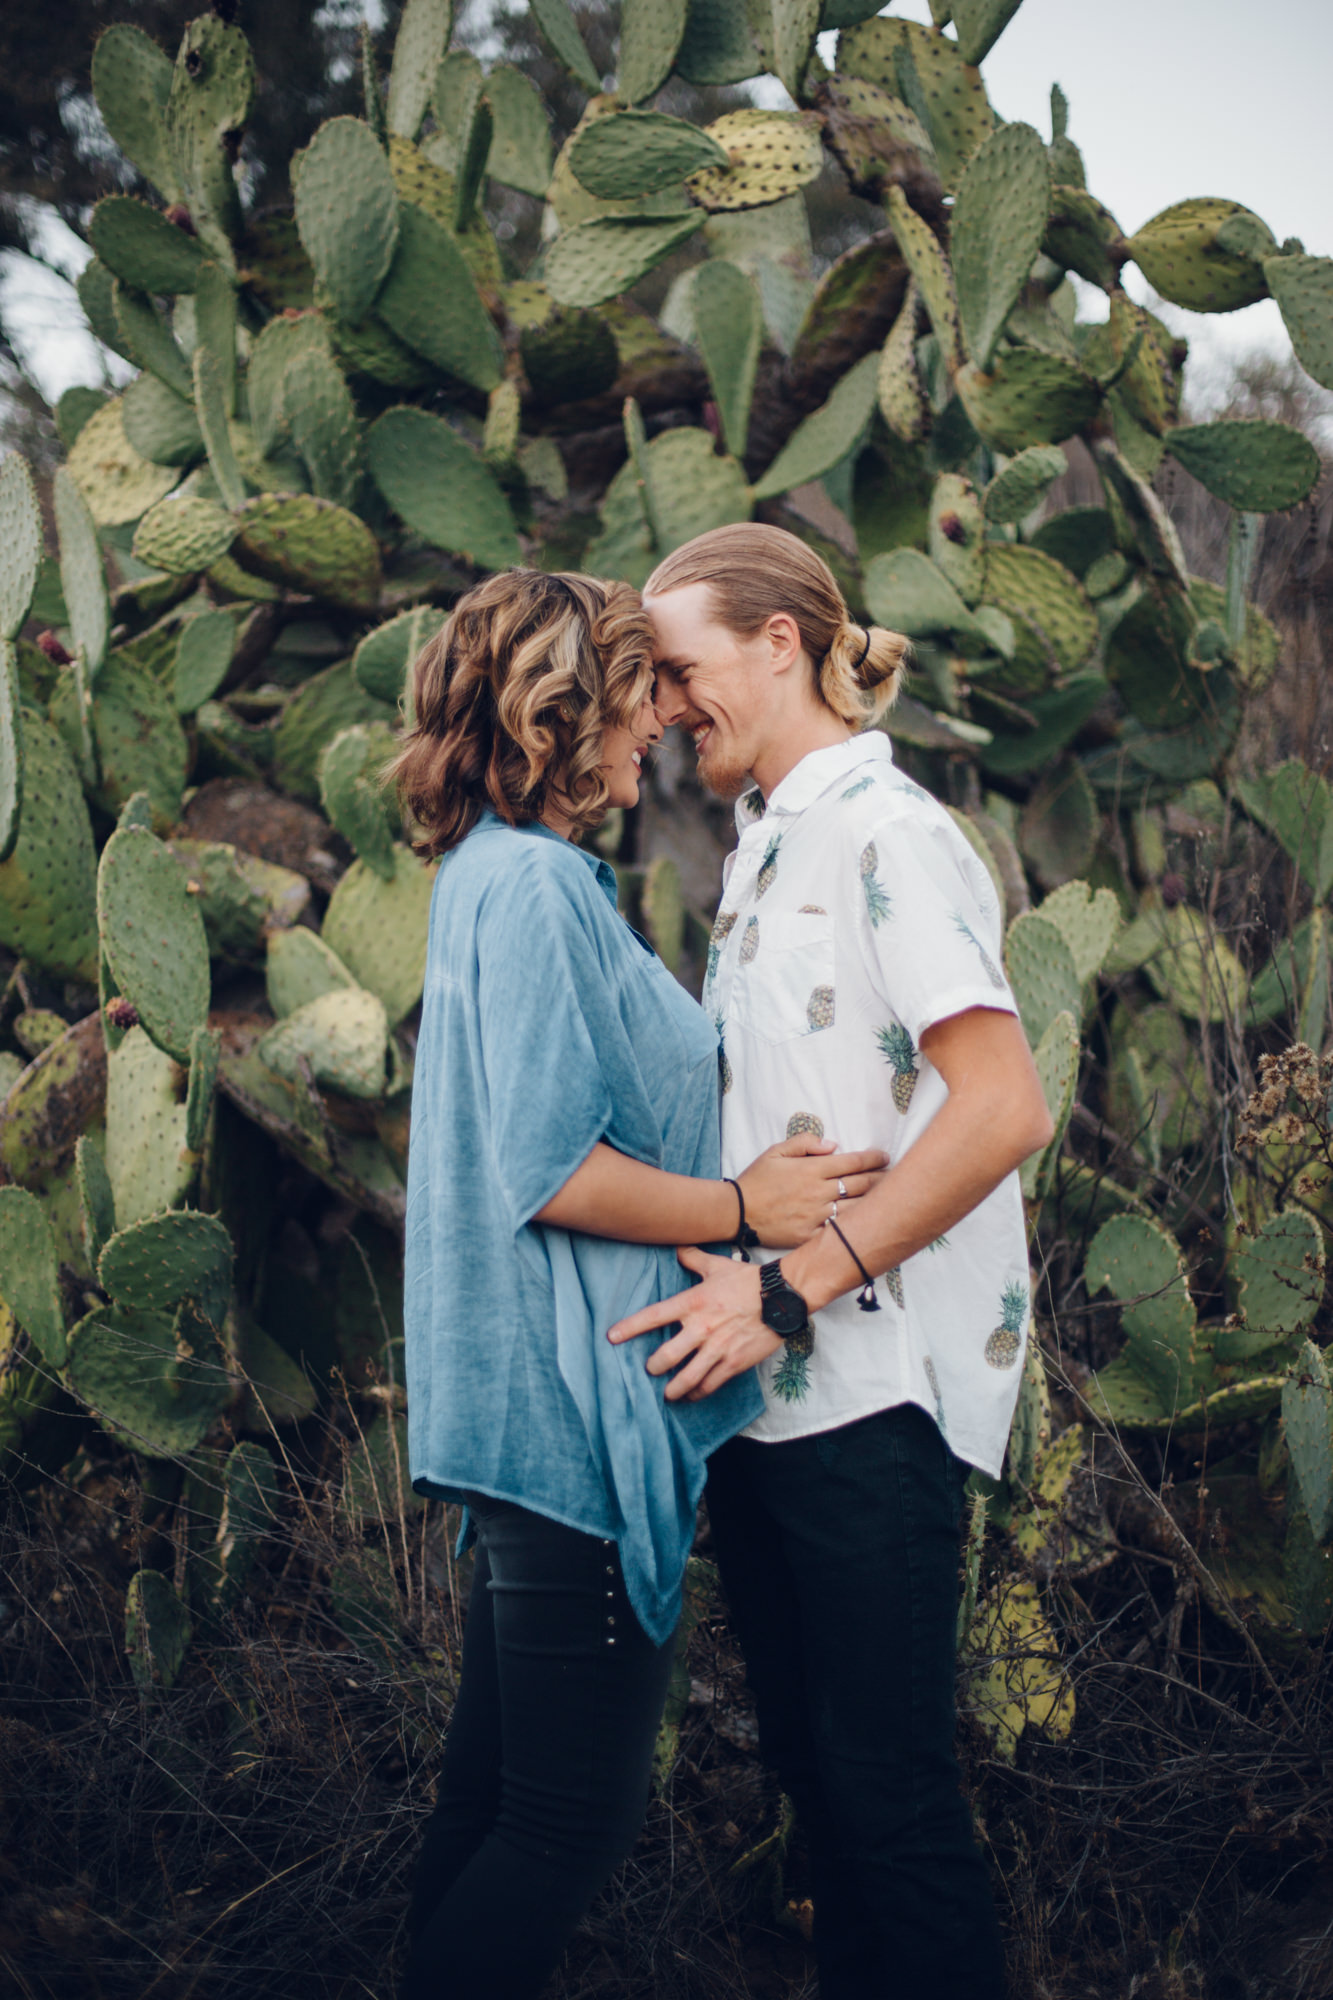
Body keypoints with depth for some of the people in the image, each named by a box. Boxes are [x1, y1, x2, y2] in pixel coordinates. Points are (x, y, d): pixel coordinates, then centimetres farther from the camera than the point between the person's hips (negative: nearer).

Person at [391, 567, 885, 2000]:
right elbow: (549, 1173, -22)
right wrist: (743, 1208, -12)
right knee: (577, 1816, -4)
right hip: (572, 1405, -11)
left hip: (536, 1400, 11)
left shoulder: (501, 874, 16)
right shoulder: (534, 885, -16)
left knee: (498, 1797, 17)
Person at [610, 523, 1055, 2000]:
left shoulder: (886, 834, -10)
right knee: (804, 1752, 14)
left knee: (888, 1781, -5)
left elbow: (1004, 1108, -20)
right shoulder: (765, 849, 17)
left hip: (869, 1386, -9)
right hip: (760, 1382, 9)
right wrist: (722, 1274, 11)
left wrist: (790, 1289, -20)